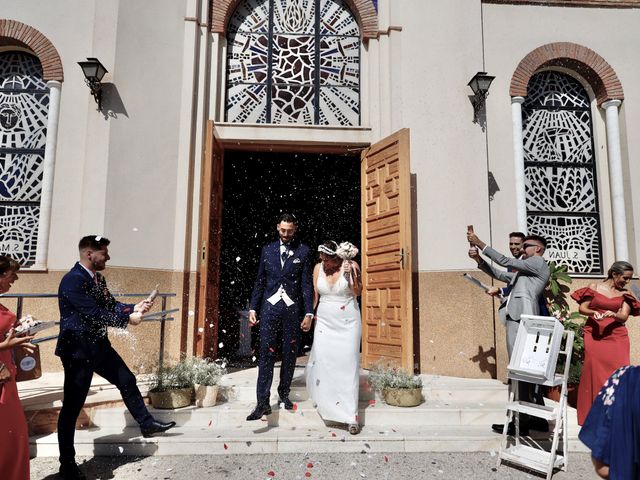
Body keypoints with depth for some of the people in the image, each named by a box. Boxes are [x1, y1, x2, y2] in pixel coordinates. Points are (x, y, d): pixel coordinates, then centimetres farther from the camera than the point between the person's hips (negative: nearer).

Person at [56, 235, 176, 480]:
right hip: (78, 350, -9)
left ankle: (147, 423, 35)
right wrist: (127, 319, -17)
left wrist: (134, 308, -6)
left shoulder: (98, 279, 6)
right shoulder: (73, 280, -21)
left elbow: (111, 305, 11)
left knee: (127, 380, 17)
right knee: (72, 406, 3)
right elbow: (94, 313, -25)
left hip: (99, 345, 9)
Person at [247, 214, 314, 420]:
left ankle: (284, 393, 27)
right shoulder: (267, 250, 10)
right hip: (270, 308, 1)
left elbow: (306, 284, 1)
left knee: (289, 354, 9)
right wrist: (253, 308, 6)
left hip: (292, 309, -1)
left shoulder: (303, 251, 4)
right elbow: (259, 282, 12)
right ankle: (263, 403, 0)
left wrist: (309, 312, -5)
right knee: (267, 354, -3)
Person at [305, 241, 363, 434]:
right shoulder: (318, 268, 1)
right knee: (321, 361, -2)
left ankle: (351, 415, 3)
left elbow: (358, 293, -6)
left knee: (348, 365, -3)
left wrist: (351, 275, -19)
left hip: (348, 323, -3)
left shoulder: (351, 266, -8)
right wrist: (308, 316, 2)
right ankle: (323, 401, 23)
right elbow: (314, 294, 7)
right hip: (325, 322, 3)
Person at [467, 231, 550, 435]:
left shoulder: (538, 262, -1)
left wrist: (480, 244, -5)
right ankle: (537, 417, 21)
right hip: (516, 320, 10)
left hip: (522, 320, -10)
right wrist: (479, 259, 12)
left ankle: (522, 422, -5)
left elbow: (506, 262, -7)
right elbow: (501, 274, 23)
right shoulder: (524, 270, 26)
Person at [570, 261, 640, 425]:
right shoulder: (594, 288, 5)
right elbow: (582, 308, 4)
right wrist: (593, 312, -16)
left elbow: (624, 316, 0)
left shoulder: (625, 294, 11)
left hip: (616, 336, 2)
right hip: (594, 335, -2)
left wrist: (613, 314, -21)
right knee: (595, 371, -5)